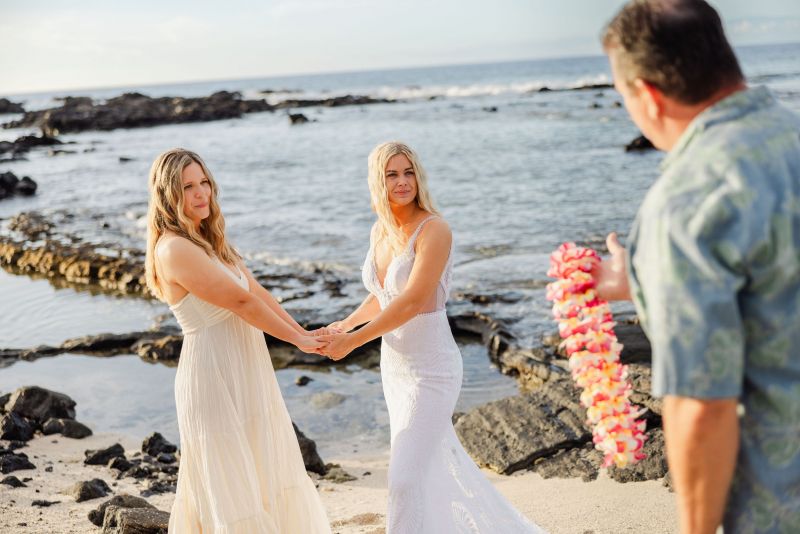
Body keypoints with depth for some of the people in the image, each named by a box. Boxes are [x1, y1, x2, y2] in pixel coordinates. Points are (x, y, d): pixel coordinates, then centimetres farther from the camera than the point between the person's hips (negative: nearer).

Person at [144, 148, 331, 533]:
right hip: (213, 376, -9)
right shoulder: (174, 249, -20)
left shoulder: (211, 240, 10)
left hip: (245, 374, 9)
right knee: (228, 488, 0)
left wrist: (303, 333, 5)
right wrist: (296, 340, -10)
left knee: (267, 473, 22)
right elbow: (241, 301, -18)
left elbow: (258, 292, 10)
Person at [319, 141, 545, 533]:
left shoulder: (434, 229, -19)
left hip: (431, 369, -8)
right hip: (395, 365, 8)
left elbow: (413, 302, -26)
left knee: (406, 478, -8)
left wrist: (353, 341, -23)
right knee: (439, 461, 22)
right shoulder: (380, 230, 4)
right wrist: (347, 323, 5)